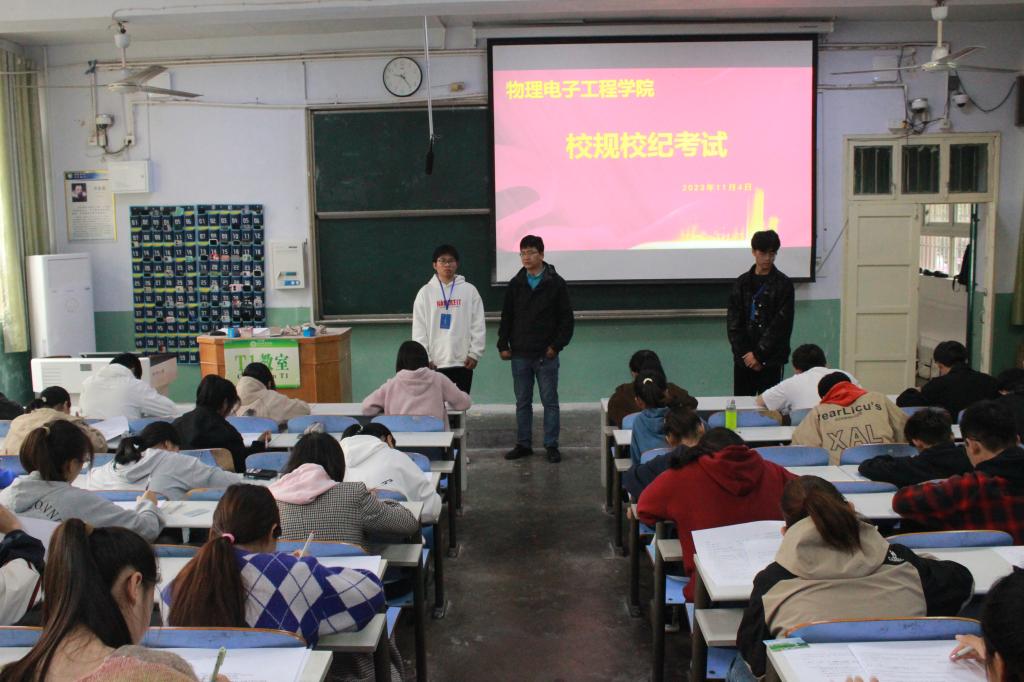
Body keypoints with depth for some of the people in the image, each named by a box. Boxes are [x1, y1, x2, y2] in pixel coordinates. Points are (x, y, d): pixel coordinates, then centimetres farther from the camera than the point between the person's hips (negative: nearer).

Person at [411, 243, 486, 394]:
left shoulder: (469, 290, 4)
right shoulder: (425, 292, 4)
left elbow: (478, 325, 3)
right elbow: (419, 329, 2)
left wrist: (475, 353, -4)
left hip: (463, 362, 0)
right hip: (434, 363, 0)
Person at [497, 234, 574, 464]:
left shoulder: (556, 283, -3)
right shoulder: (515, 284, 5)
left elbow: (566, 318, -2)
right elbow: (506, 317, 10)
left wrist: (557, 345, -8)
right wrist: (503, 345, 3)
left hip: (546, 355, -3)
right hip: (520, 355, 3)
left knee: (550, 401, 4)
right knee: (522, 402, 10)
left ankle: (552, 445, 12)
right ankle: (523, 444, 20)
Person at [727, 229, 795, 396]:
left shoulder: (783, 284, -1)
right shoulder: (742, 283, 7)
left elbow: (781, 325, -7)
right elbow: (733, 323, 4)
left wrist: (759, 354, -10)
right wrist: (744, 354, -6)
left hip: (771, 359, -3)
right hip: (744, 358, 3)